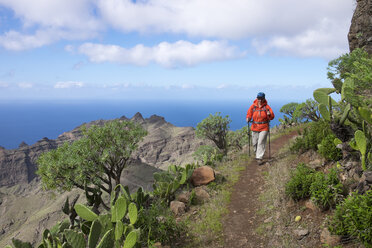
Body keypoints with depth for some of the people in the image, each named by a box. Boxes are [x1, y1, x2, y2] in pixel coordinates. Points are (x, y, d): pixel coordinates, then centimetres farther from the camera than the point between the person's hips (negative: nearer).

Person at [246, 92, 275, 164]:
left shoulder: (266, 106, -3)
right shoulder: (253, 106, 1)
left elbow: (272, 117, -3)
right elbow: (249, 113, 10)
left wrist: (269, 114, -26)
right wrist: (248, 118, -10)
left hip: (264, 128, -3)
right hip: (255, 127, 3)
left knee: (261, 143, -11)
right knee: (254, 143, 10)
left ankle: (260, 158, -8)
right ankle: (257, 154, 36)